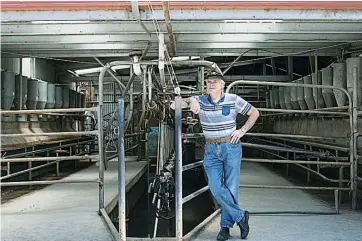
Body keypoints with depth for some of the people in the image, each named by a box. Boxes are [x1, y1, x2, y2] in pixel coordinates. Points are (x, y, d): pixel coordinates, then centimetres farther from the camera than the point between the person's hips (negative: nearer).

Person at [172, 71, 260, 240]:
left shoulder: (233, 100, -5)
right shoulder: (200, 101, -1)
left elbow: (254, 113, 7)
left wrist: (242, 130, -4)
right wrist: (190, 101, -30)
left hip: (231, 147, -2)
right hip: (211, 150, 2)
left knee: (231, 188, 2)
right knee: (216, 187, -5)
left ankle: (226, 226, 17)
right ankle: (240, 216, 13)